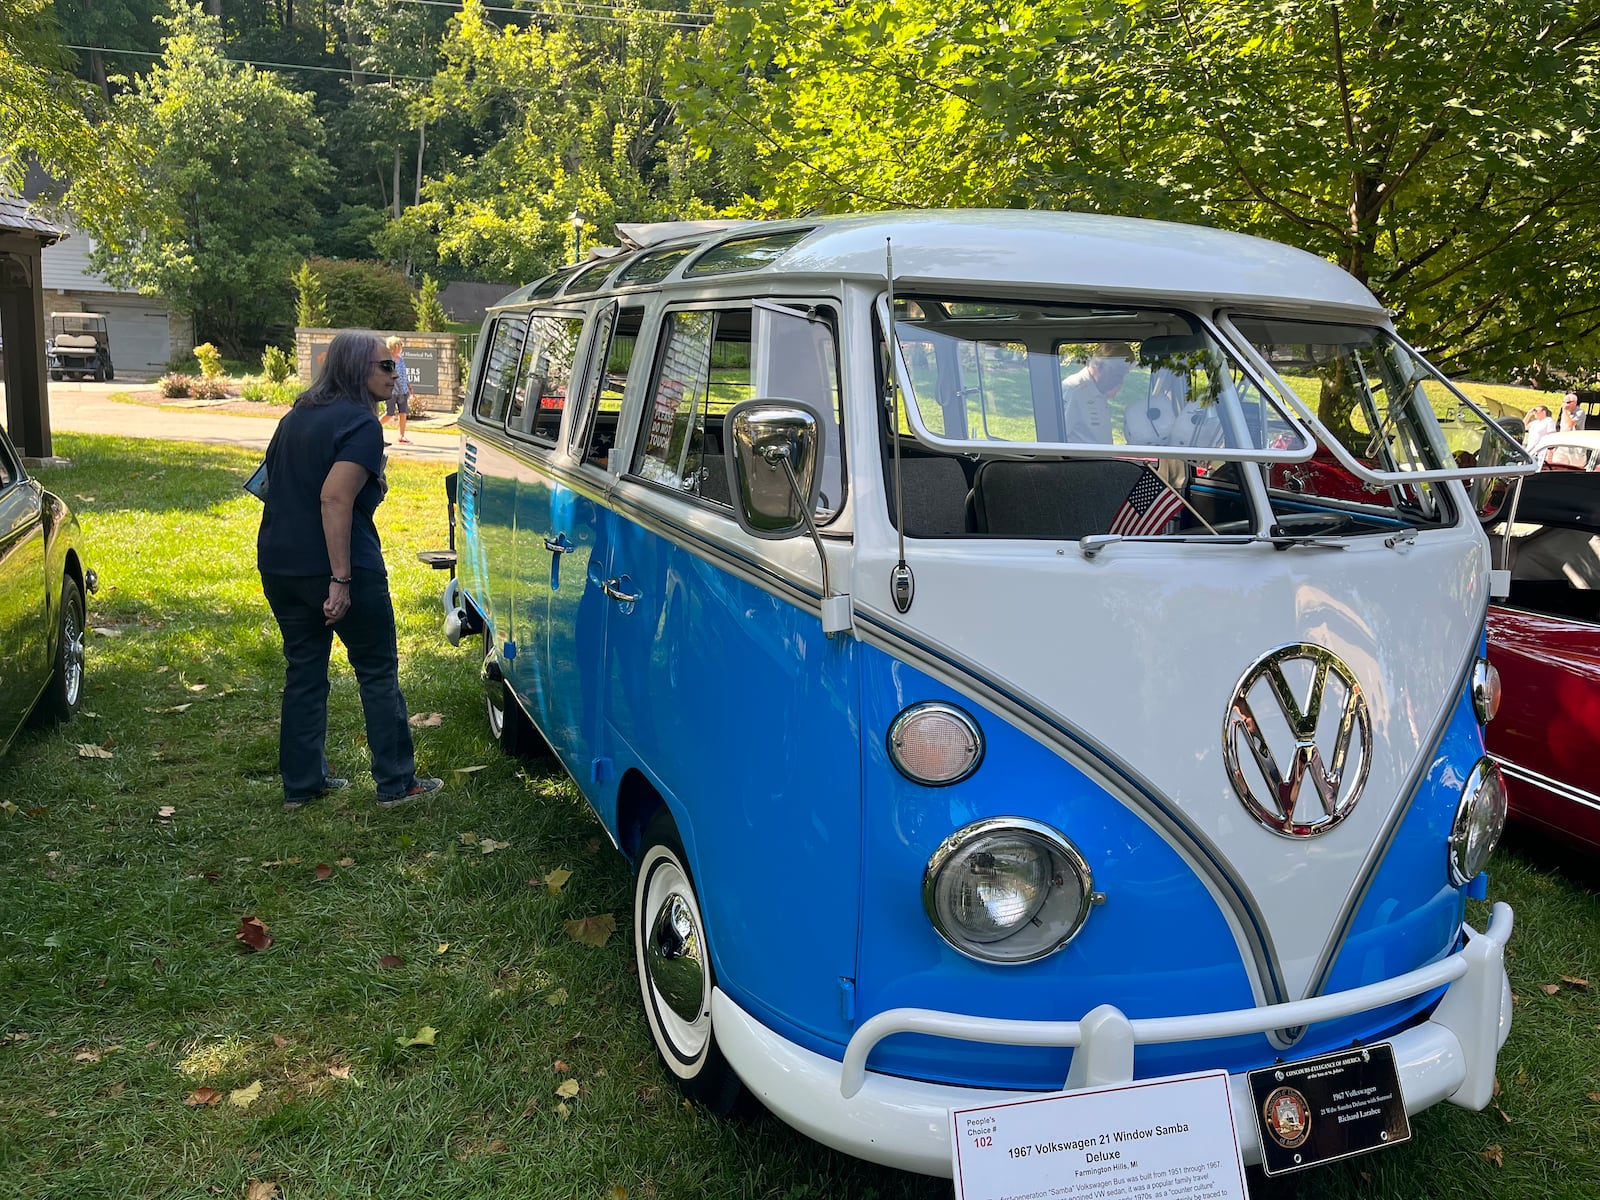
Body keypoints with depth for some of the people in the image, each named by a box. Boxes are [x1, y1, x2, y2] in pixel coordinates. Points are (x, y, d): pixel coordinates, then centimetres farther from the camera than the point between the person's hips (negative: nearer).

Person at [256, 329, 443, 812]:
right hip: (333, 567, -8)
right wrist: (341, 579, -24)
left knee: (304, 669, 15)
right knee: (378, 671, 5)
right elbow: (335, 498, -23)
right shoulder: (361, 422, -12)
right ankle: (396, 783, 10)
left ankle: (300, 783, 21)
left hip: (278, 567, 8)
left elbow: (275, 484, 23)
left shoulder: (296, 416, 15)